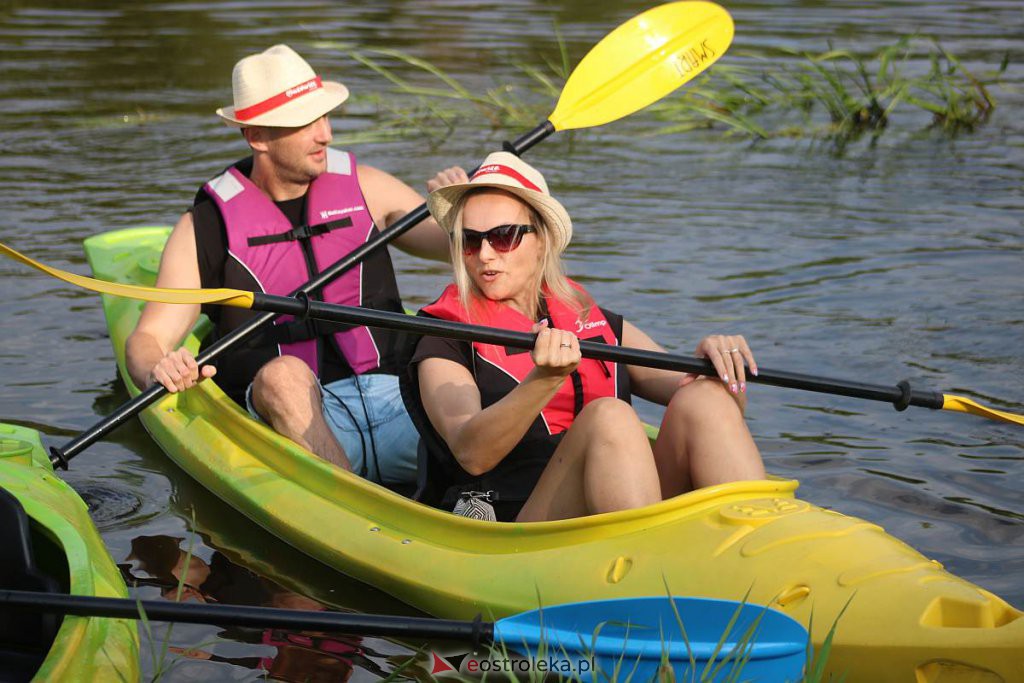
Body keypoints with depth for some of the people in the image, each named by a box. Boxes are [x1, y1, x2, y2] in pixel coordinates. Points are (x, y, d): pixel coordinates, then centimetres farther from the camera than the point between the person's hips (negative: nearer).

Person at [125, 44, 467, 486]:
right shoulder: (207, 225, 6)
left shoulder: (363, 188, 14)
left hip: (390, 398, 3)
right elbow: (146, 340, 2)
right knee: (284, 375, -38)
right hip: (288, 415, -2)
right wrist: (157, 370, -22)